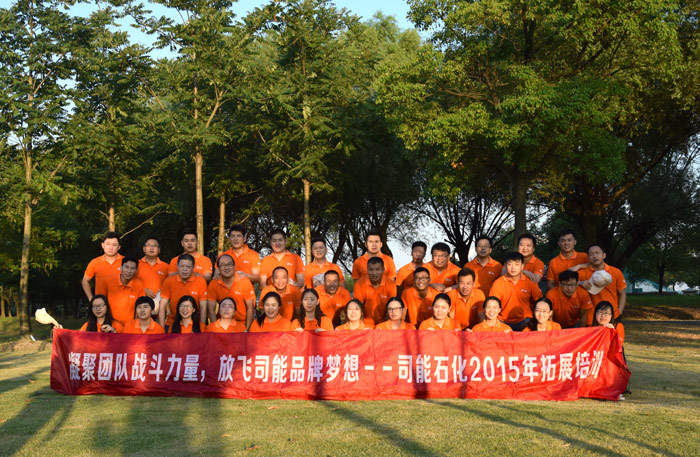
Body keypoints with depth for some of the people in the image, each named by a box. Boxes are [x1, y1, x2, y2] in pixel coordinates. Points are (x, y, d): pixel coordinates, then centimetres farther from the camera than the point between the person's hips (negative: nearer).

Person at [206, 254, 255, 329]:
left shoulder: (244, 281, -9)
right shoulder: (213, 284, -5)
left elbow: (250, 308, -6)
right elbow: (211, 310, -3)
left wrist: (247, 329, -11)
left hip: (244, 323, -2)